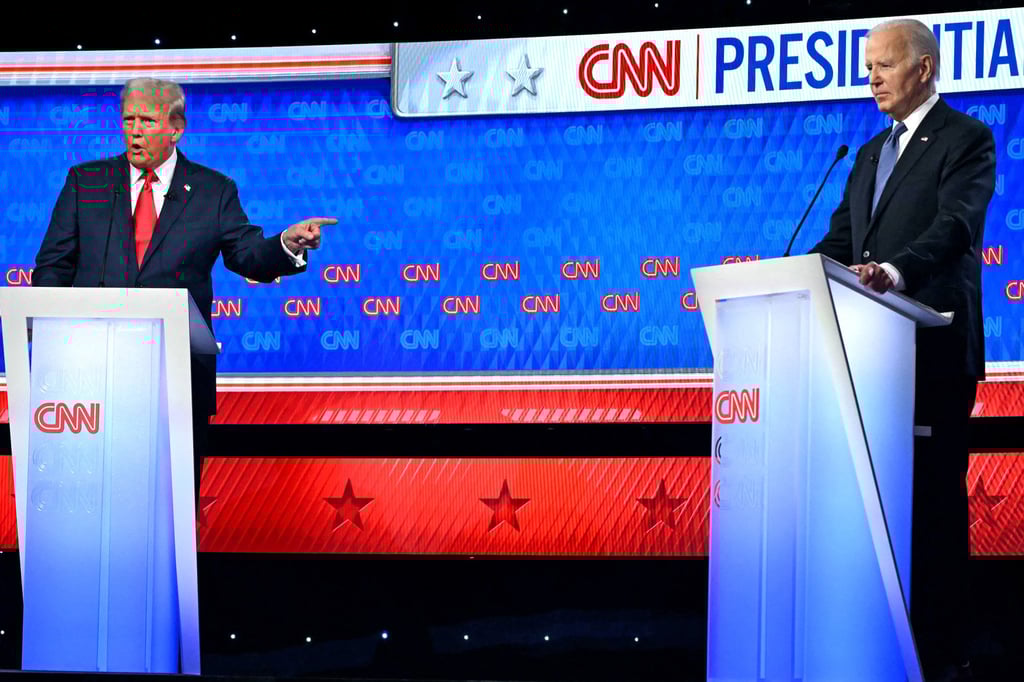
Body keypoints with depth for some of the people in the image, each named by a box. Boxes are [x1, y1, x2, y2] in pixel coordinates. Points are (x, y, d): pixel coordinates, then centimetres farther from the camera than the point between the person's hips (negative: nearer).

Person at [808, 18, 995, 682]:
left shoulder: (966, 140, -3)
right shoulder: (871, 154, 21)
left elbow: (956, 225, -19)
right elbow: (842, 240, 16)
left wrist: (895, 270, -36)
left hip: (935, 349, -7)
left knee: (935, 496, -5)